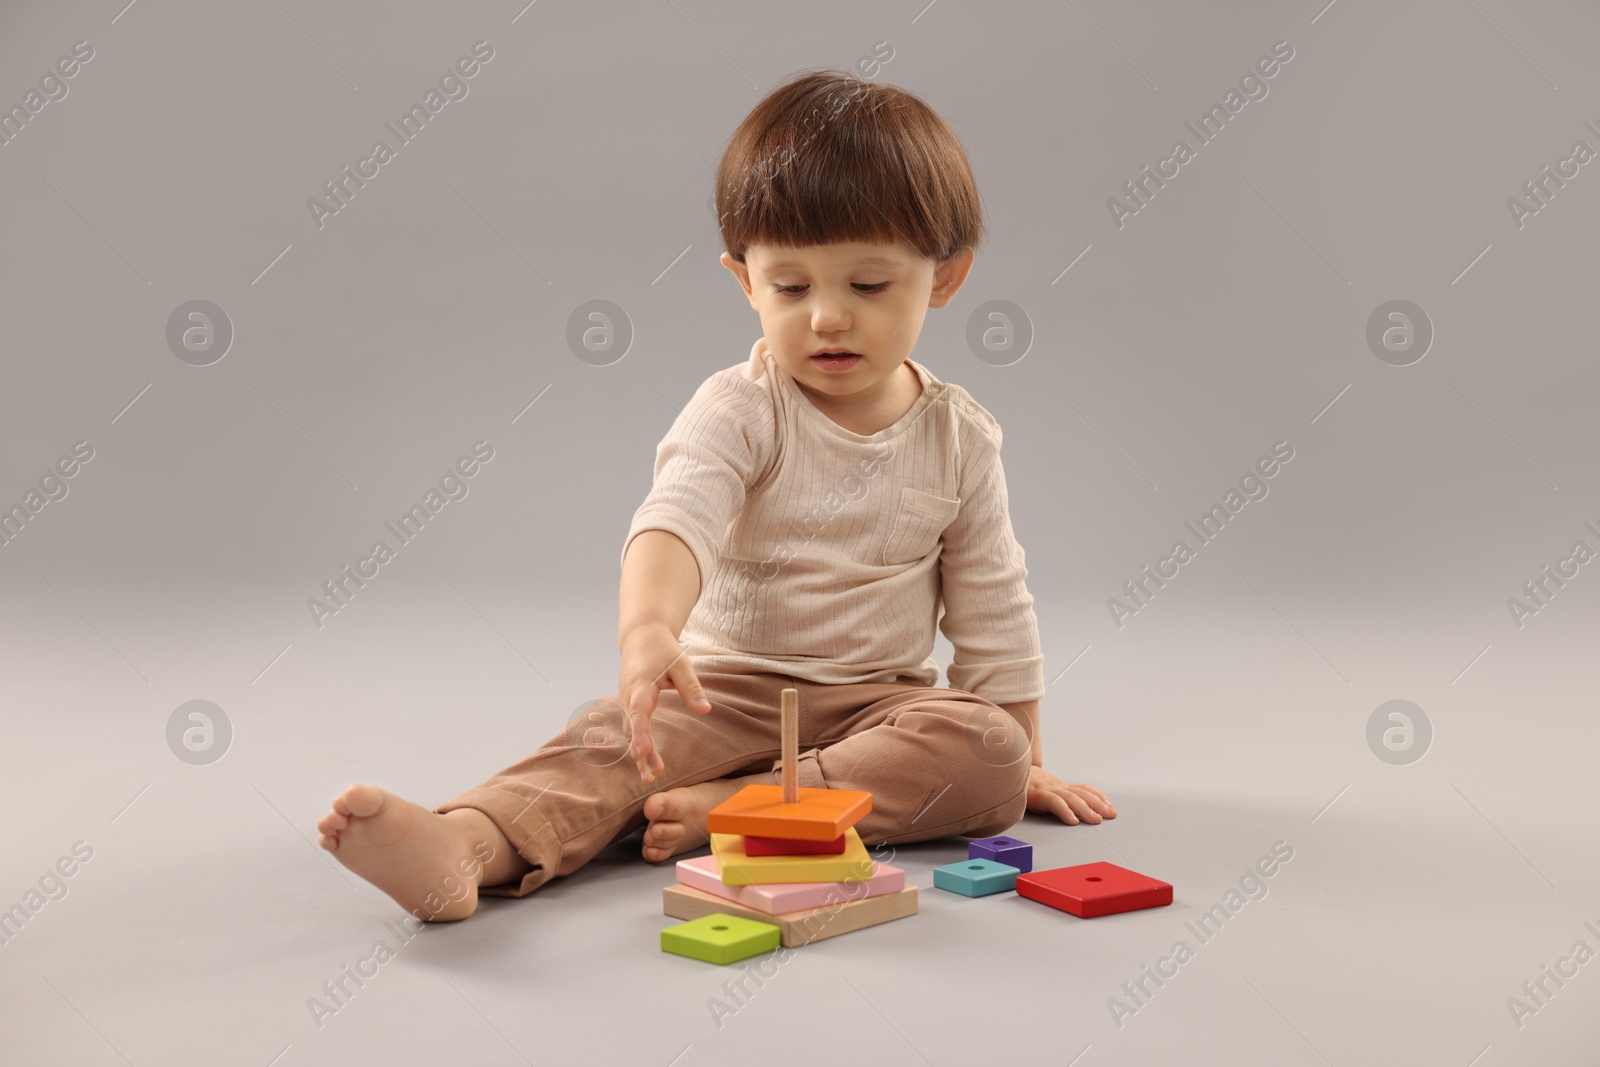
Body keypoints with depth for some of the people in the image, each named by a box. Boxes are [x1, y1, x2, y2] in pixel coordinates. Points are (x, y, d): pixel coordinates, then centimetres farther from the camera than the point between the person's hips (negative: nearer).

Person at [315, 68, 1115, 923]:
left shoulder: (960, 437, 1)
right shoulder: (738, 410, -9)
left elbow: (993, 607, 8)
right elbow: (676, 517, -29)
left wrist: (1026, 757, 9)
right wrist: (647, 627, -51)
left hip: (879, 701, 2)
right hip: (725, 688, -2)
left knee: (992, 755, -26)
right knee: (616, 733, -29)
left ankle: (726, 807, -31)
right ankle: (464, 848, -54)